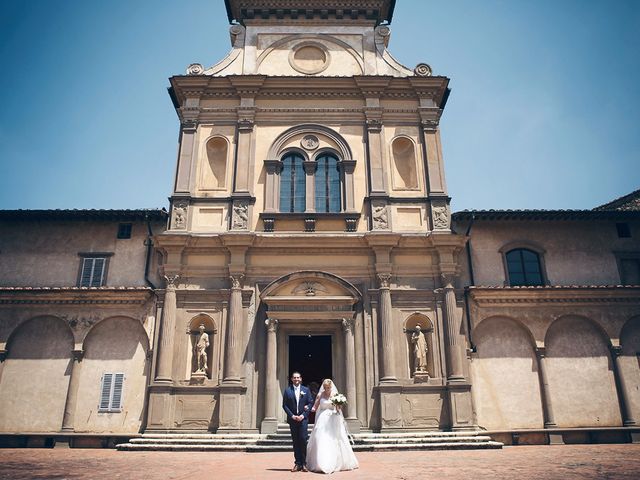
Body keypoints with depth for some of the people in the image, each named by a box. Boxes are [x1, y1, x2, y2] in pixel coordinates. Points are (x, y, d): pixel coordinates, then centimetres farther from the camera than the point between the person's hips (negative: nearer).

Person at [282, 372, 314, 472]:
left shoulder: (306, 390, 6)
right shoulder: (287, 390, 4)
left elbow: (311, 403, 3)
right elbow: (284, 405, 2)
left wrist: (303, 415, -8)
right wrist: (292, 416, -9)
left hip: (303, 418, -1)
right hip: (292, 419, 1)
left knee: (303, 440, -7)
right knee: (295, 441, 4)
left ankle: (303, 464, 1)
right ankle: (297, 463, 9)